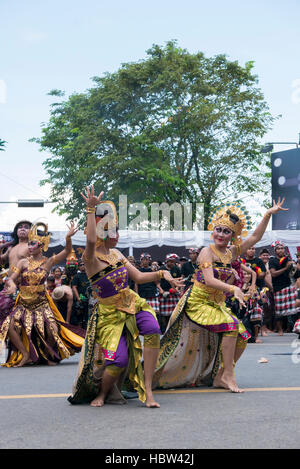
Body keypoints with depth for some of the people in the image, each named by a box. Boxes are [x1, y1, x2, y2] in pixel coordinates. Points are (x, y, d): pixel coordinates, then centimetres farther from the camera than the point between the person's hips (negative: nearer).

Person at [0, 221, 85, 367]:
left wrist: (68, 238, -32)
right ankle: (26, 355, 0)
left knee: (52, 328, -18)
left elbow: (66, 251, -13)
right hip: (24, 304, 2)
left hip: (41, 303, -2)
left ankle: (51, 353, 13)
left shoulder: (48, 262, -2)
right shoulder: (23, 262, 2)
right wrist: (12, 285, -25)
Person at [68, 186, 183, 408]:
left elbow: (138, 277, 15)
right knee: (118, 361, -18)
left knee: (153, 331, -26)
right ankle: (103, 392, 16)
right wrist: (91, 209, -34)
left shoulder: (116, 254, 9)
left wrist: (161, 273, 1)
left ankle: (147, 390, -20)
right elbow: (91, 241, -37)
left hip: (134, 305, 5)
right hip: (110, 314, -5)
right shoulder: (91, 259, -13)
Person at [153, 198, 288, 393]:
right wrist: (233, 288, -36)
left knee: (241, 337, -4)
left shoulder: (231, 253, 7)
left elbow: (255, 237, 6)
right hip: (198, 302, -7)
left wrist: (268, 215, -1)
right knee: (231, 325, -25)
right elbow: (209, 281, -24)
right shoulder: (207, 252, -12)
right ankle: (228, 375, -18)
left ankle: (219, 378, 6)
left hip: (217, 304, 7)